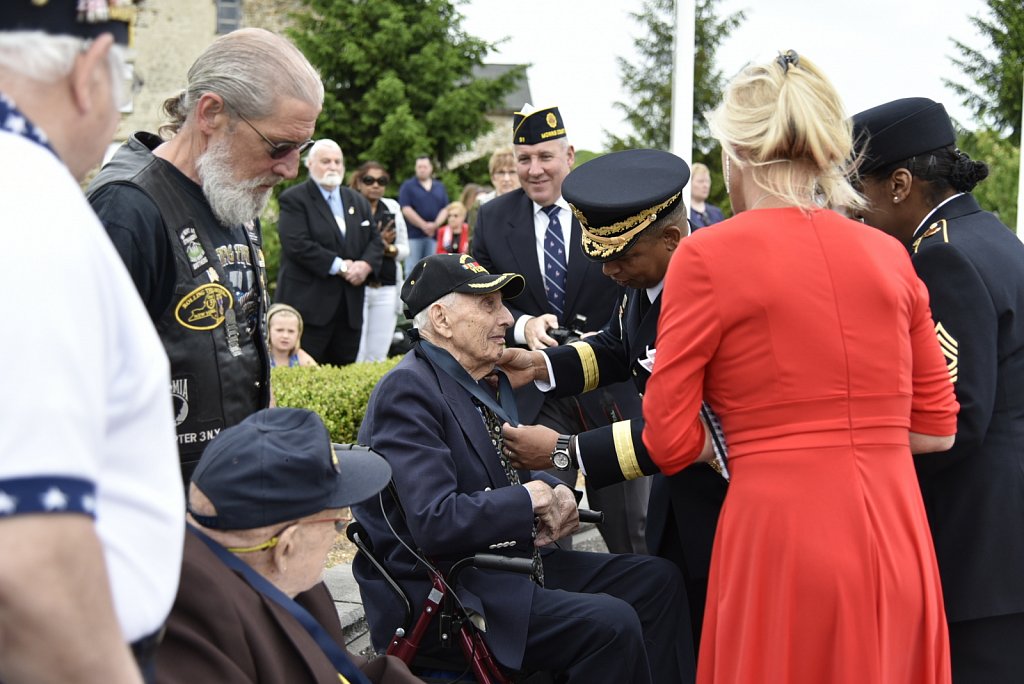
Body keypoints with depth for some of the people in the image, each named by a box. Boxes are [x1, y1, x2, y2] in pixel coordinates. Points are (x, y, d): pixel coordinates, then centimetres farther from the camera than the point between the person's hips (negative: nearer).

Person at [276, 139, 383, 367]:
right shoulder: (294, 200, -4)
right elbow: (298, 245, -16)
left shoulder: (358, 201, 17)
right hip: (309, 302, -6)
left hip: (350, 305, 6)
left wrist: (366, 265, -8)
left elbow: (375, 240, 14)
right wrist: (340, 266, -16)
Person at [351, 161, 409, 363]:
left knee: (378, 354, 5)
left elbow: (404, 249, 15)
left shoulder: (392, 208, 12)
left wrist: (389, 249, -5)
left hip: (386, 289, 5)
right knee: (355, 355, -8)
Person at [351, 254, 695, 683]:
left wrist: (555, 493, 0)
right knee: (610, 623, -24)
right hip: (442, 593, -9)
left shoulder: (487, 378, 11)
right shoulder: (408, 389, -17)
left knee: (657, 579, 4)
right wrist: (529, 499, -13)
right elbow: (435, 522, -26)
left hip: (508, 560, 10)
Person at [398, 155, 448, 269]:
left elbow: (445, 209, 9)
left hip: (435, 234, 3)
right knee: (412, 269, -7)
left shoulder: (440, 187, 15)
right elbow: (406, 209, -6)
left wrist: (436, 224, -9)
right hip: (413, 234, -3)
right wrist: (424, 225, -12)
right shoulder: (407, 186, 4)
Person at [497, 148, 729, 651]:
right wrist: (540, 365, -2)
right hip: (677, 491, 8)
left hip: (722, 497, -8)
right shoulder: (645, 281, -5)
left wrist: (564, 452, -27)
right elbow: (615, 348, 14)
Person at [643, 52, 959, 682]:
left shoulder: (708, 256, -6)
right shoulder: (890, 256, 6)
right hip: (897, 537, 5)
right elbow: (936, 427, 12)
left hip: (783, 534, -4)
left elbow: (670, 441, -4)